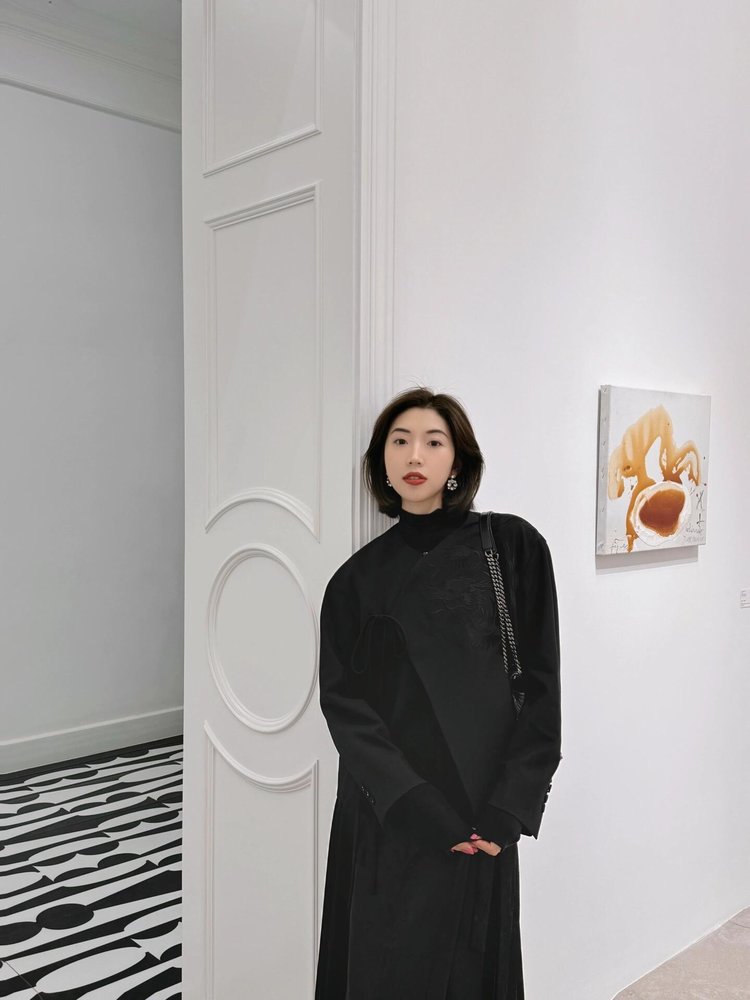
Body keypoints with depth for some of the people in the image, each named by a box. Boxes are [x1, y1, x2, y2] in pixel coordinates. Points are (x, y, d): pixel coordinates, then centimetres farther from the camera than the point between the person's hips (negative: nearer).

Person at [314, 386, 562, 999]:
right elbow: (344, 702, -4)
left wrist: (509, 809, -11)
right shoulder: (359, 578, 3)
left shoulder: (512, 547, -1)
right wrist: (414, 806, -15)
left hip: (480, 821, 0)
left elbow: (539, 682, -4)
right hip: (387, 821, 1)